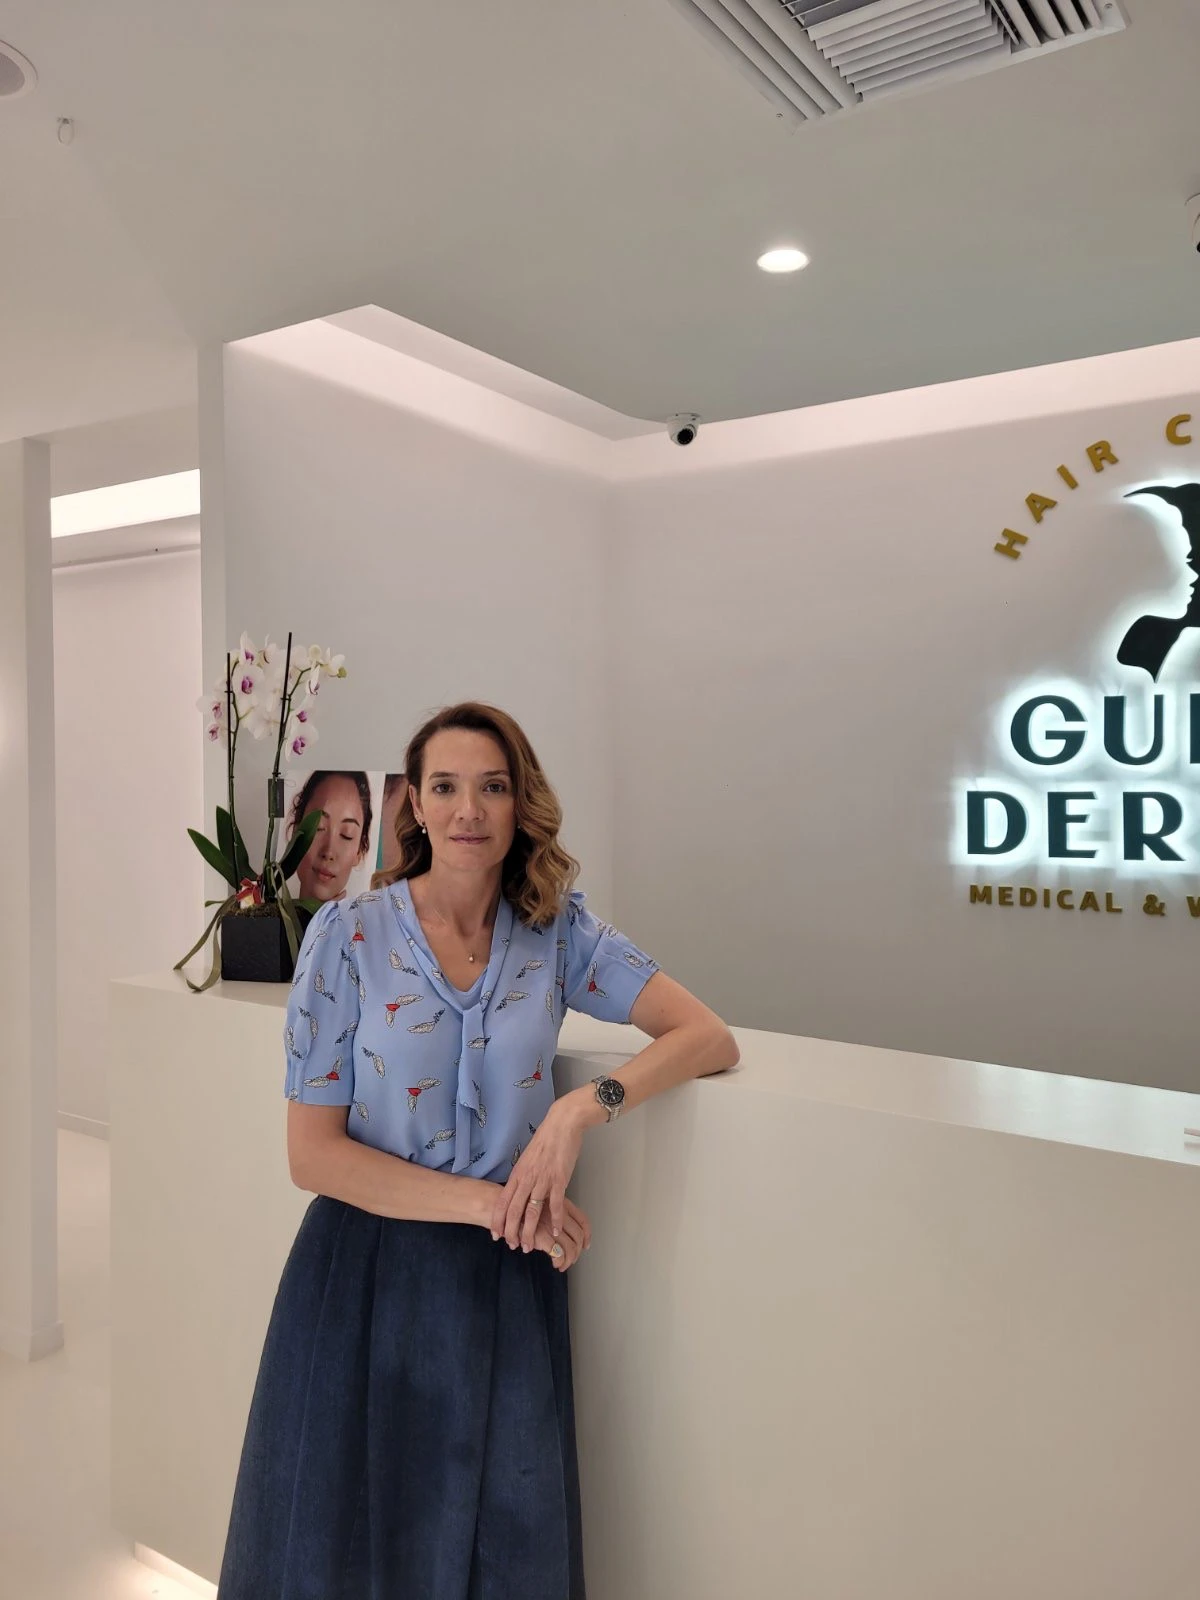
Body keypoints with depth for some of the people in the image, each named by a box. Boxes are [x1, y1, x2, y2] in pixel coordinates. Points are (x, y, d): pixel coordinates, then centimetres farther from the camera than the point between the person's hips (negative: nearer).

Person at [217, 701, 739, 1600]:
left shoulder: (558, 932, -3)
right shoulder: (348, 936, -9)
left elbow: (709, 1037, -8)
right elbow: (314, 1153, -11)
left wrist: (585, 1109, -24)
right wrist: (492, 1203, -18)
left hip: (506, 1283, 2)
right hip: (369, 1277, -1)